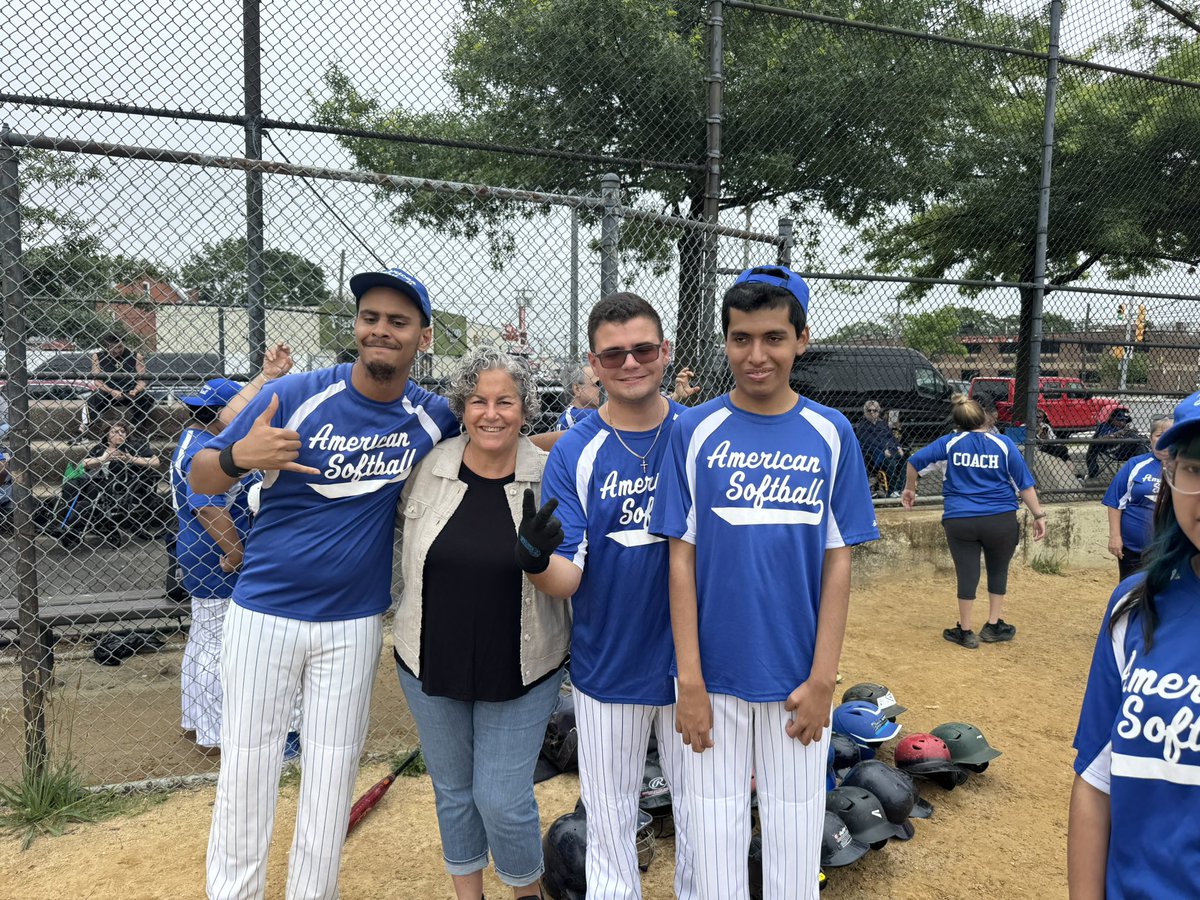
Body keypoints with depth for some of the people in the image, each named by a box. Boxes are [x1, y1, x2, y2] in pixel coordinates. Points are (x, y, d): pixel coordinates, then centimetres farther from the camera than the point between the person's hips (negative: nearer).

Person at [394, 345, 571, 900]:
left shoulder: (549, 478, -12)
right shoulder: (427, 467, -6)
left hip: (520, 669, -3)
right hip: (431, 662, 3)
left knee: (503, 801, 3)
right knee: (453, 792, 20)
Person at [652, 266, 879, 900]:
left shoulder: (832, 434, -2)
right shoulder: (694, 432, -4)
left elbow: (838, 563, -1)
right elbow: (682, 561, -4)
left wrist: (822, 680, -5)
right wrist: (690, 681, -8)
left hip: (796, 677, 1)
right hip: (714, 678, 0)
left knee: (796, 833, 14)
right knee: (716, 827, 13)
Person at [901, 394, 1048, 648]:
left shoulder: (950, 442, 1)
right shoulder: (1003, 443, 0)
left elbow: (915, 460, -4)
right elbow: (1024, 483, -1)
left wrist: (909, 489, 11)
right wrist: (1038, 515, 4)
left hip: (959, 520, 0)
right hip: (1000, 520, 0)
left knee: (967, 573, 7)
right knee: (998, 571, 19)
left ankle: (965, 631, 18)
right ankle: (993, 626, 27)